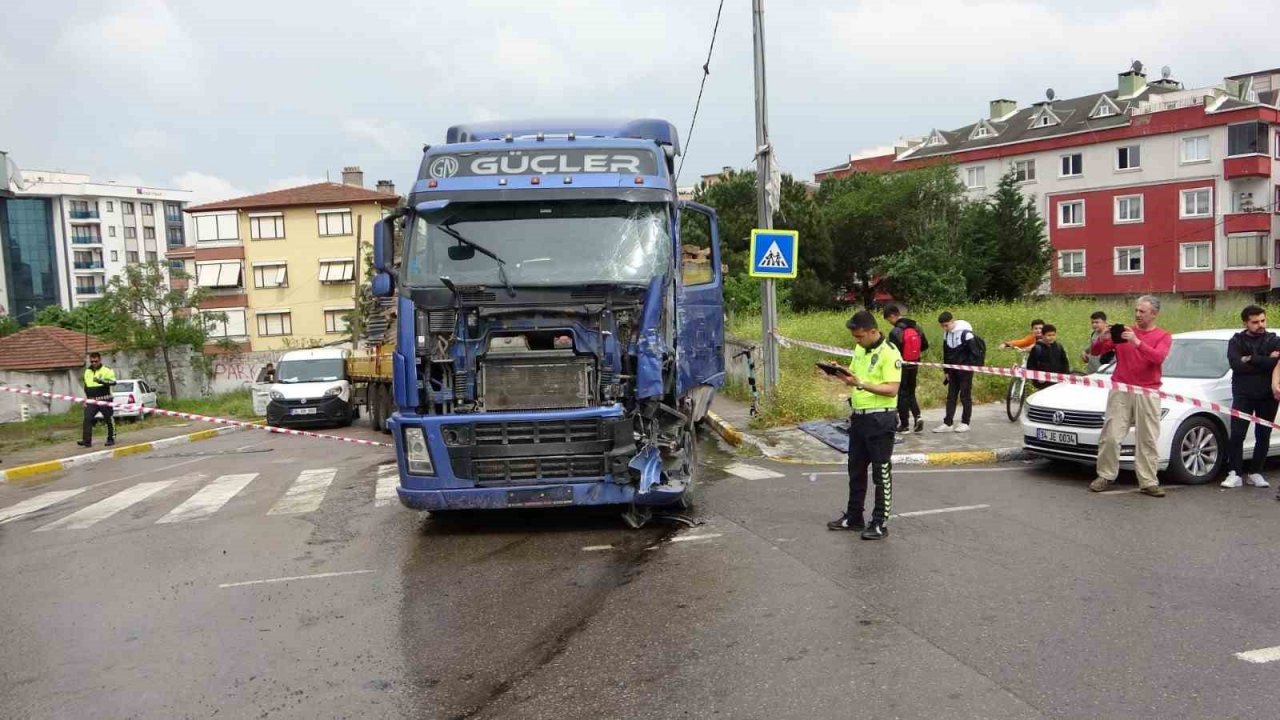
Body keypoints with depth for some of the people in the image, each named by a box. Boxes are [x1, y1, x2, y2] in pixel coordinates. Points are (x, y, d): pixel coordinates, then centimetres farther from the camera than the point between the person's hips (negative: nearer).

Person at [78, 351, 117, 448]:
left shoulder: (106, 370, -4)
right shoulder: (87, 372, 15)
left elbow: (113, 381, -19)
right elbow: (86, 387, 24)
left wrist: (102, 381, -34)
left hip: (104, 399, -5)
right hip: (91, 400, 5)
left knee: (109, 420, 3)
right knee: (87, 419, -8)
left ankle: (111, 439, 15)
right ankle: (86, 440, -11)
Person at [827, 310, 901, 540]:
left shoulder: (889, 353, -15)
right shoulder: (859, 349, 10)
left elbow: (892, 390, -21)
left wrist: (861, 384, -28)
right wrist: (842, 374, -2)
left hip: (880, 419, -8)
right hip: (859, 416, 8)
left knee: (881, 473, 2)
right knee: (856, 470, 16)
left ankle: (880, 523, 11)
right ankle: (854, 517, 28)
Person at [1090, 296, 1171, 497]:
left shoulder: (1163, 336, 6)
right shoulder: (1123, 330, 9)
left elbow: (1158, 357, -14)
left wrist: (1137, 342, -25)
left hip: (1148, 393, 0)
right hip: (1120, 390, 1)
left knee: (1148, 440, 0)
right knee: (1110, 436, -3)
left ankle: (1148, 482, 4)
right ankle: (1105, 475, 8)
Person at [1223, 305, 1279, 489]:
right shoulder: (1237, 341, 4)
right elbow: (1236, 365, -13)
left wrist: (1251, 360, -15)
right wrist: (1265, 363, -13)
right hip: (1243, 395, -1)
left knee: (1263, 436, 7)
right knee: (1237, 435, -5)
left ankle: (1255, 473, 17)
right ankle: (1235, 474, 0)